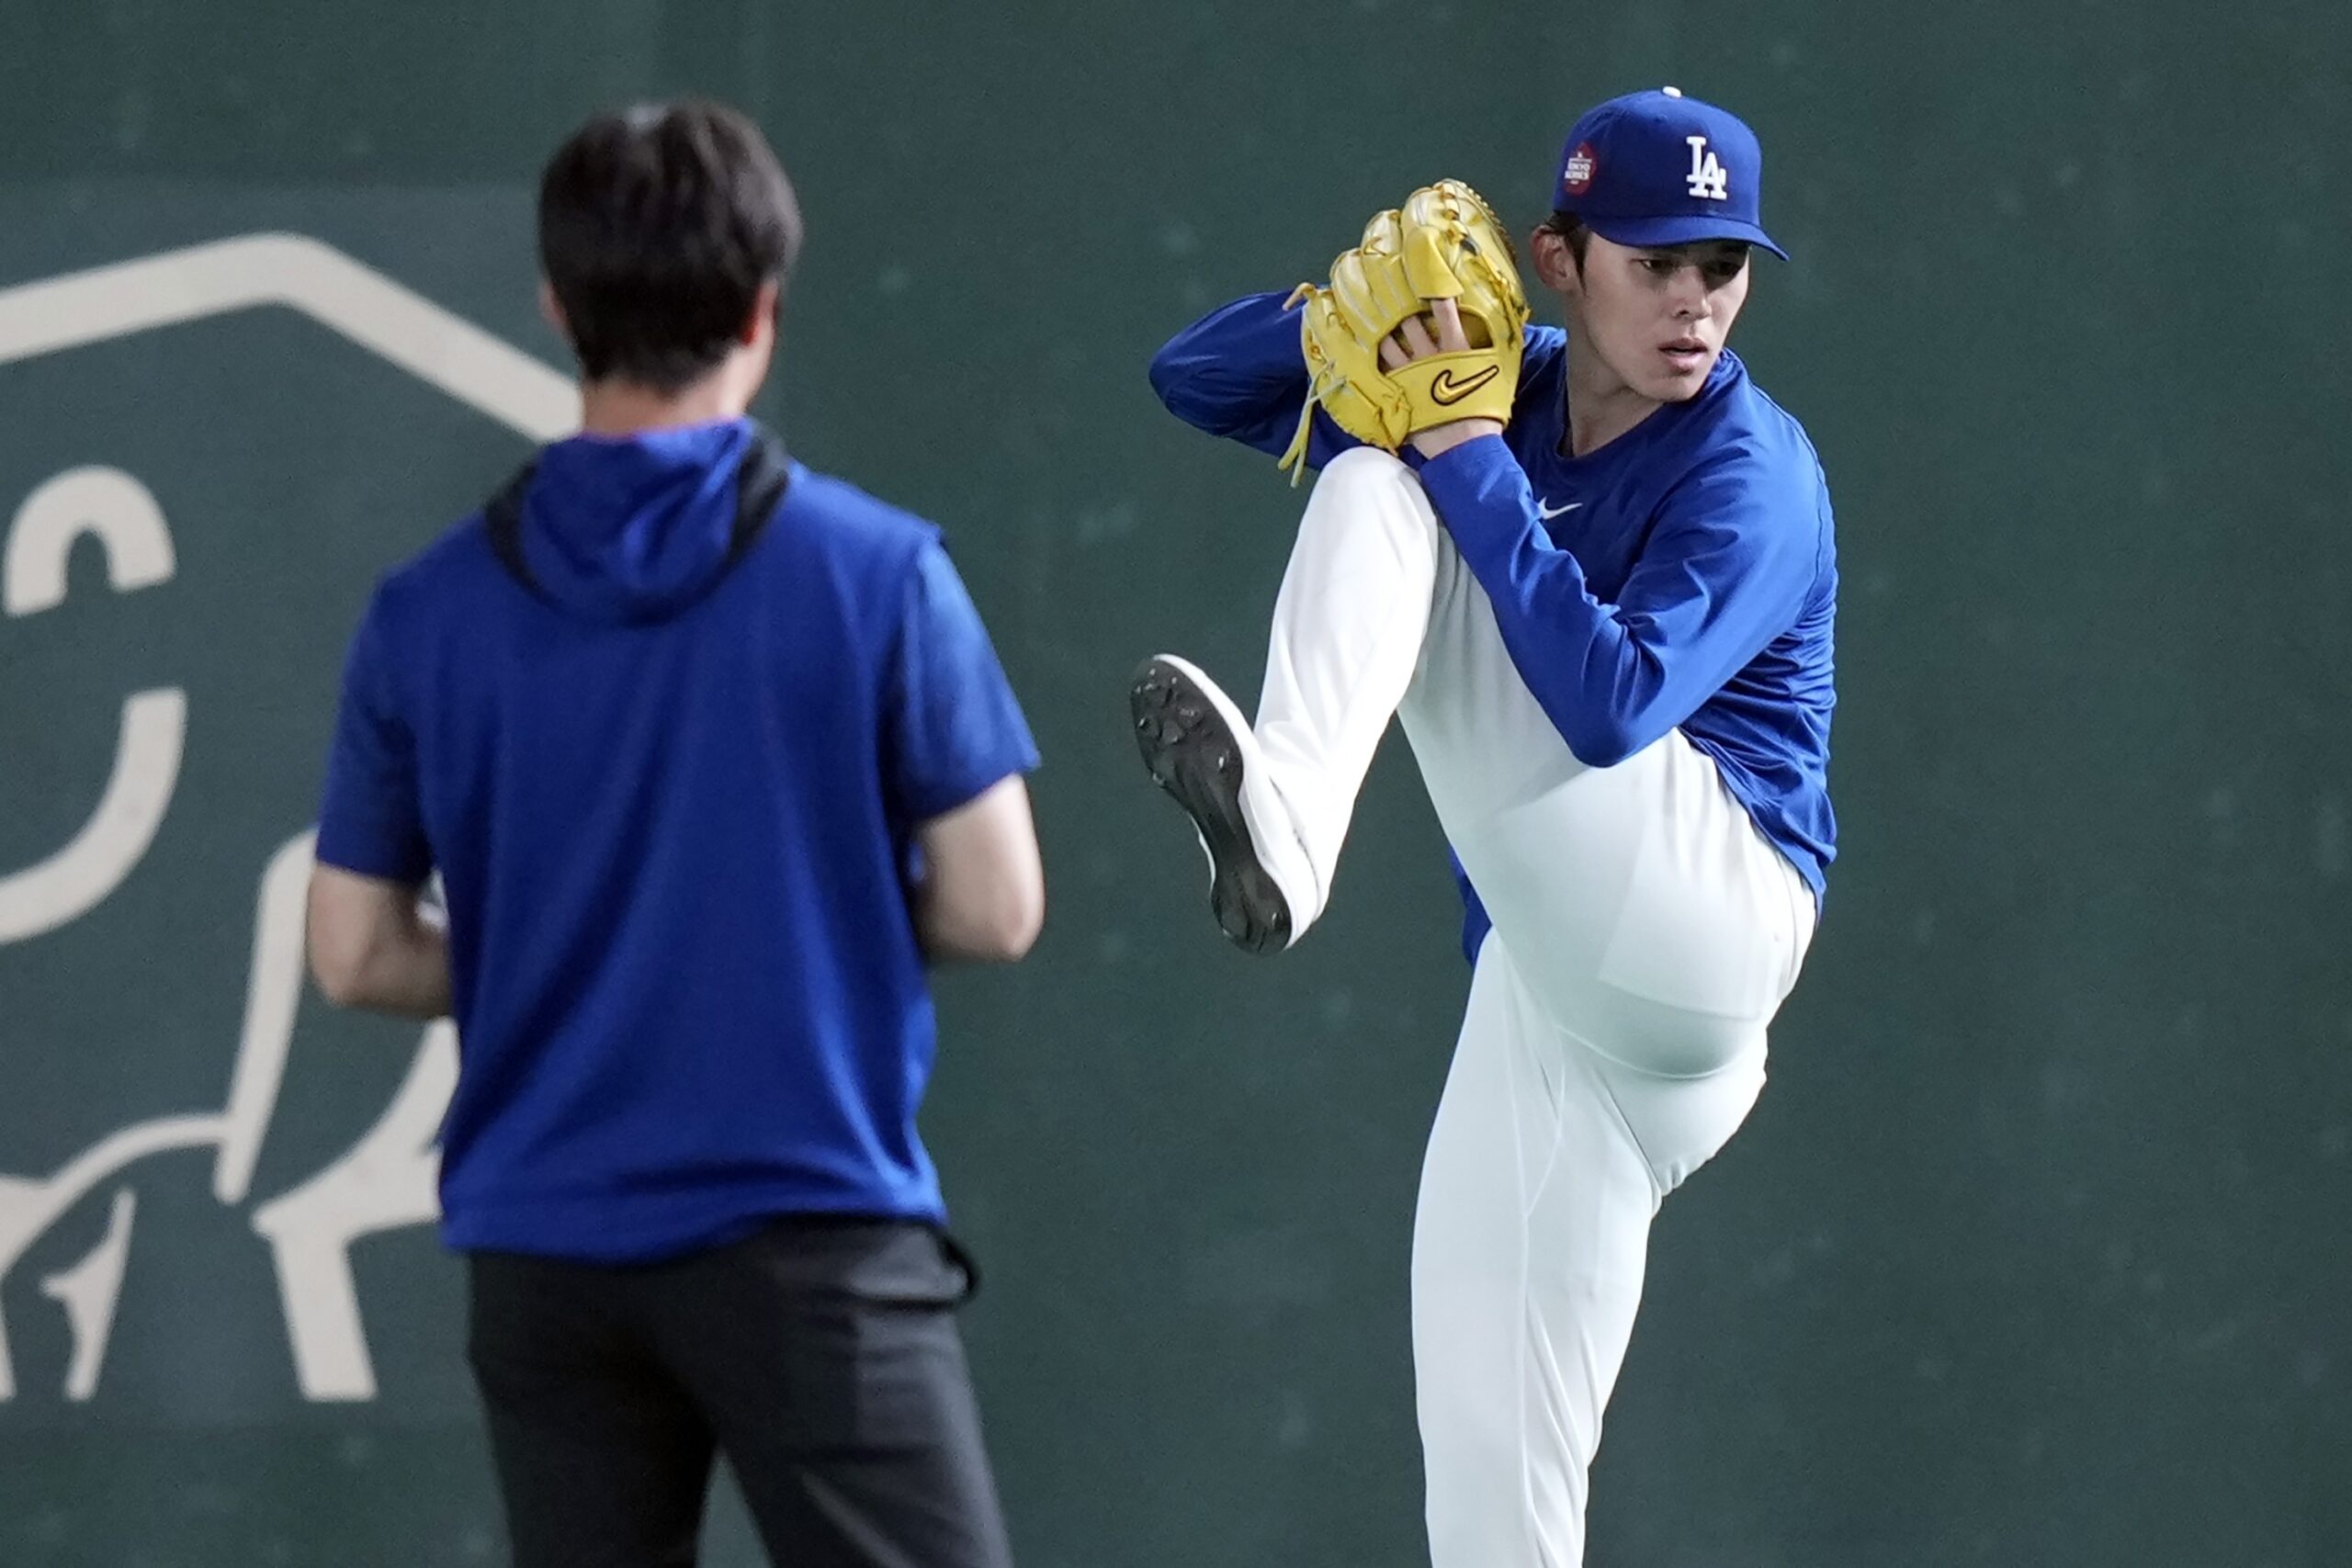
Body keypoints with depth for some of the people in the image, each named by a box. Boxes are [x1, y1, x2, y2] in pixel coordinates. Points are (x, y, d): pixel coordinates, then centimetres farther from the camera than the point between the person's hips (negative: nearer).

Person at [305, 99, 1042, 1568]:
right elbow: (995, 909, -5)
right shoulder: (876, 572, -6)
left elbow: (356, 953, 7)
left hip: (544, 1247, 4)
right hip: (806, 1228, -4)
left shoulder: (430, 610, 2)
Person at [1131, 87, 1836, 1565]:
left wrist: (1465, 454, -23)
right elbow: (1197, 378, 12)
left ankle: (1284, 824, -44)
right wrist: (1346, 309, -9)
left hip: (1706, 923, -7)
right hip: (1553, 982, 7)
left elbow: (1611, 705, -24)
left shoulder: (1753, 476, -9)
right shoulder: (1489, 388, 11)